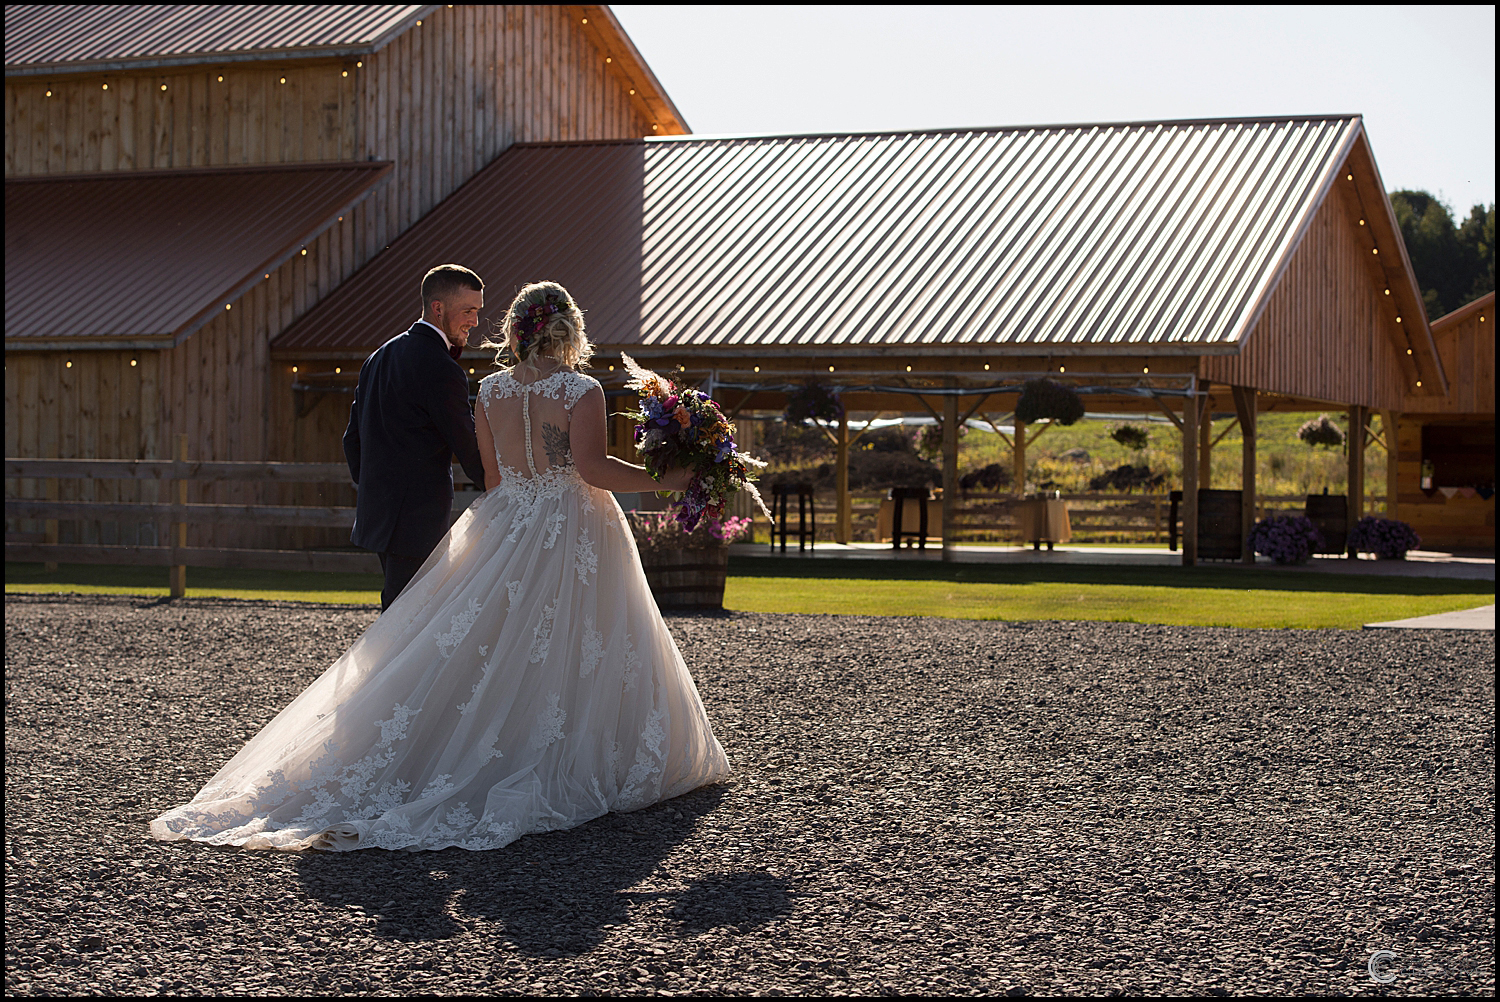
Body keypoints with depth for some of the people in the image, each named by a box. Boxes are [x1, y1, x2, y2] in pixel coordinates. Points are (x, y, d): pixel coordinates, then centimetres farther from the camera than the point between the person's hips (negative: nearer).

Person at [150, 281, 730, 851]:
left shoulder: (489, 392, 4)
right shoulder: (581, 392, -11)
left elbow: (492, 477, 8)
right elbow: (593, 468, -21)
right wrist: (666, 479, -12)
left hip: (504, 528, 5)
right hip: (575, 539, -5)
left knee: (487, 648, 9)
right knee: (572, 654, 3)